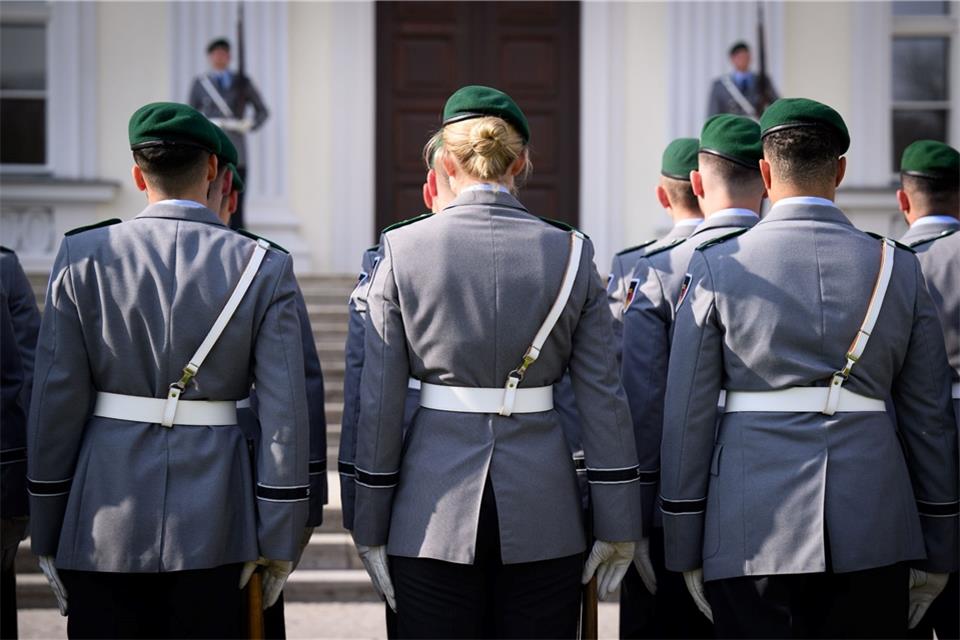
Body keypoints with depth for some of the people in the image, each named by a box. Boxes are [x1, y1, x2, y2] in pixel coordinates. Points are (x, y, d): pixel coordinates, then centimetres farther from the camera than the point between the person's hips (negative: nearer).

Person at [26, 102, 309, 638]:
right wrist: (279, 541, 2)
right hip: (211, 525, 0)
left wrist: (46, 535, 7)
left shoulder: (84, 257, -1)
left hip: (104, 527, 0)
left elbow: (57, 399, -1)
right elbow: (286, 413, -5)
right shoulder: (265, 268, -2)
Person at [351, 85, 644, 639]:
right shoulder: (571, 254, -1)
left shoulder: (402, 251, -3)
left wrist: (371, 529, 5)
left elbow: (379, 403, -2)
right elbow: (604, 398, -1)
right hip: (543, 509, 1)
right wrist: (618, 525, 5)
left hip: (433, 513, -1)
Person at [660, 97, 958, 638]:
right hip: (873, 533, 2)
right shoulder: (898, 268, 5)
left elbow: (689, 416, -1)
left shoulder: (716, 267, -1)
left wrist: (686, 551, 6)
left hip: (750, 533, -2)